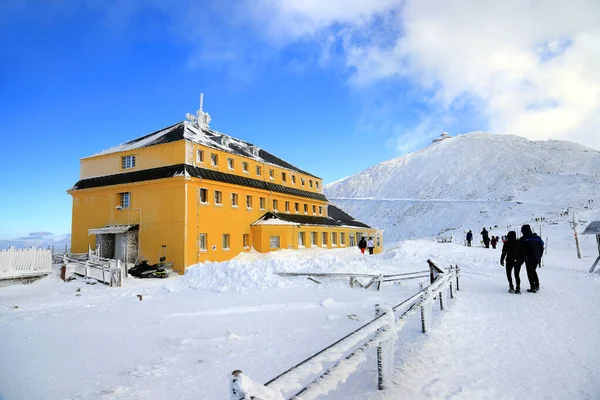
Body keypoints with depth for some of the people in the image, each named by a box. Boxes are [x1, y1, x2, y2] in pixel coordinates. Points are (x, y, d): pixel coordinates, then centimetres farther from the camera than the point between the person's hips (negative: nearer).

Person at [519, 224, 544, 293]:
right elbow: (542, 248, 12)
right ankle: (537, 285, 23)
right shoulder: (537, 238, 7)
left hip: (529, 258, -5)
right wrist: (539, 256, 20)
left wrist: (522, 258, -2)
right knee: (533, 271, 22)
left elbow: (521, 250, -11)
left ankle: (533, 287, 1)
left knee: (530, 272, 3)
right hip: (537, 258, 6)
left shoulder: (523, 239, -10)